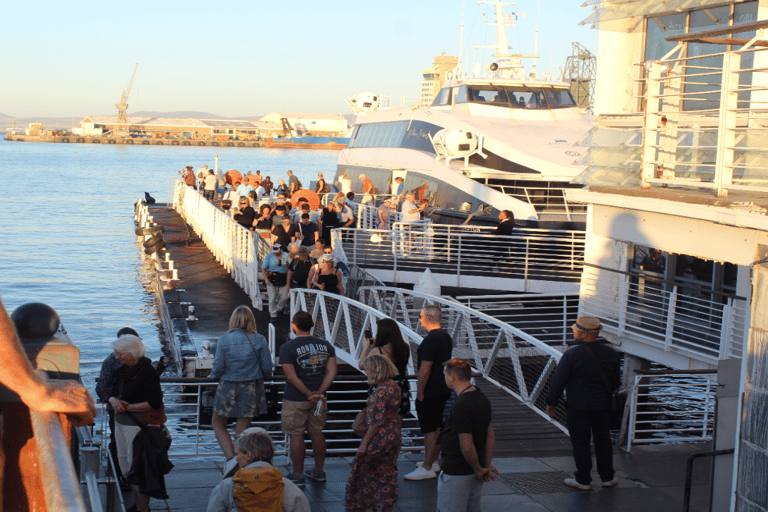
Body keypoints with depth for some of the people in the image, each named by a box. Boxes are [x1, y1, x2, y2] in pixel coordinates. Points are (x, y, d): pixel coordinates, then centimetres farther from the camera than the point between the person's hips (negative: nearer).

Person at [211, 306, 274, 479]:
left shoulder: (224, 340, -10)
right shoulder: (259, 340, -6)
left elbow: (217, 369, -9)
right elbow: (267, 369, -4)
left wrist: (214, 375, 14)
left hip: (228, 389, -2)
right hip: (252, 390, 2)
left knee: (218, 424, 17)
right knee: (242, 430, 11)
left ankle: (231, 458, -1)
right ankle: (241, 468, 15)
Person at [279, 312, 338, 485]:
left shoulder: (287, 348, -12)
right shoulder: (326, 346, 2)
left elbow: (291, 377, -17)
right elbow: (331, 372, -4)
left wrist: (309, 394, -14)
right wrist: (319, 393, -10)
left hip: (295, 400, -5)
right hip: (319, 399, 5)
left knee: (296, 436, 3)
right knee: (317, 433, 16)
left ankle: (298, 475, 9)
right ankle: (319, 471, 25)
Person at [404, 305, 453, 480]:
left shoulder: (430, 340, -22)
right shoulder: (446, 336, 9)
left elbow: (425, 369, -24)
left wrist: (420, 392, -16)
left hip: (430, 393, -10)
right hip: (443, 390, 10)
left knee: (429, 430, -4)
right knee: (437, 427, 18)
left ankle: (427, 469, 1)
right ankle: (433, 461, 29)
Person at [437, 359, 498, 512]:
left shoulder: (461, 407, -24)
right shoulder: (482, 399, 5)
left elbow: (467, 447, -24)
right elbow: (491, 437, 11)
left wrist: (478, 469, -10)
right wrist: (487, 465, 11)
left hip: (456, 473, -9)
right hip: (474, 473, 9)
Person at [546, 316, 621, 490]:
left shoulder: (571, 355, -17)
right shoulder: (611, 353, -1)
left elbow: (558, 381, -12)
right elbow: (616, 382, 8)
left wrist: (551, 402, -1)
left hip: (578, 407, -4)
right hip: (603, 406, 5)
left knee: (580, 442, 6)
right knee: (603, 440, 17)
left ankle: (583, 480, 14)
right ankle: (607, 477, 25)